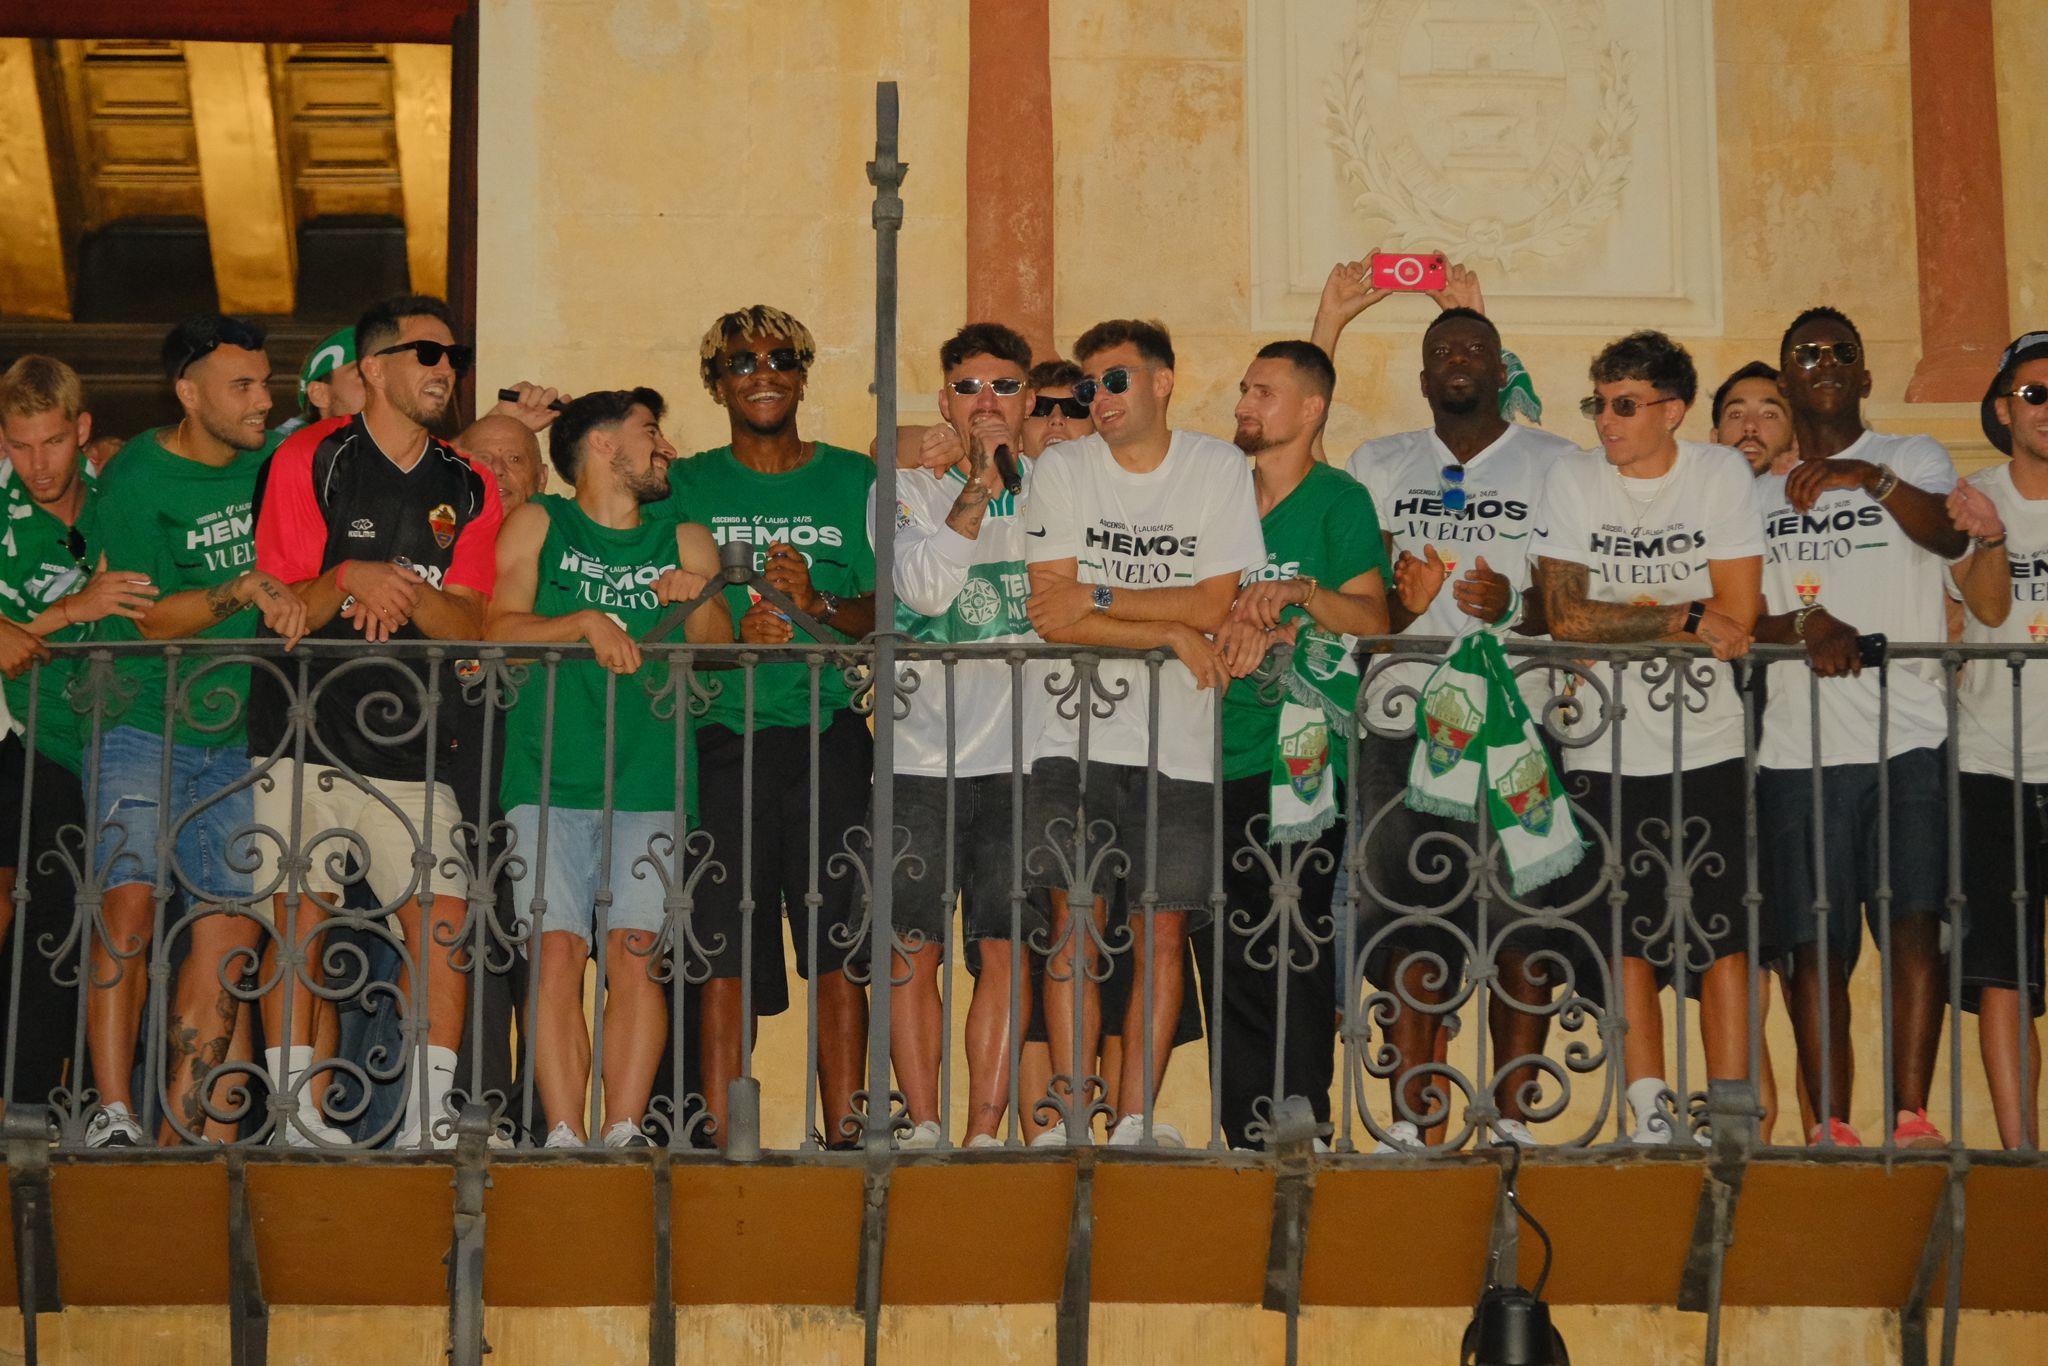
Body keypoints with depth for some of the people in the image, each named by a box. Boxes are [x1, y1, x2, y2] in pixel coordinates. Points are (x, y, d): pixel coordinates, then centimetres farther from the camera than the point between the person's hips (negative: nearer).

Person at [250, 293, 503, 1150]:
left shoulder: (467, 489, 11)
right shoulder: (308, 461, 2)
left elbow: (469, 625, 3)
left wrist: (406, 594, -18)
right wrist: (348, 582, -22)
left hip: (409, 738, 3)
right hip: (304, 730, -3)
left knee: (446, 921, -6)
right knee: (301, 920, -5)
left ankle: (427, 1118, -1)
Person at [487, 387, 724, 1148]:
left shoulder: (685, 542, 20)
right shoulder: (538, 526, 13)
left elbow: (720, 651, 12)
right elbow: (500, 629, 1)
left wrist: (696, 602, -8)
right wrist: (588, 622, -13)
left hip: (650, 780, 2)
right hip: (550, 777, -1)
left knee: (636, 956, -11)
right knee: (557, 955, -10)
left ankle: (625, 1131, -12)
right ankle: (564, 1138, -12)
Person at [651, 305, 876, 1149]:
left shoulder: (852, 480, 12)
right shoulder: (686, 486, 11)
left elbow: (886, 617, 7)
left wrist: (816, 604, -12)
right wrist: (736, 630, -13)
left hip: (830, 737, 1)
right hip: (725, 735, -1)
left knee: (840, 952, -1)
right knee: (725, 956, -3)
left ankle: (843, 1136, 4)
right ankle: (721, 1142, 1)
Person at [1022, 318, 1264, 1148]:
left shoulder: (1220, 470, 4)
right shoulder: (1061, 470, 3)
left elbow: (1211, 604, -6)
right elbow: (1051, 616, -6)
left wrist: (1097, 595, -8)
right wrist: (1169, 634, -11)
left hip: (1179, 744, 0)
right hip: (1076, 734, 0)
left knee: (1162, 933, -1)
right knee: (1075, 929, -6)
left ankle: (1135, 1120, 6)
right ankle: (1073, 1117, -3)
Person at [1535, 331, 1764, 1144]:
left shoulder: (1721, 475, 1)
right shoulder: (1572, 482, 2)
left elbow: (1739, 612, -7)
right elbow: (1565, 618, -8)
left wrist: (1625, 610, -9)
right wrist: (1685, 619, -12)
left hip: (1709, 747, -1)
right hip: (1607, 750, 1)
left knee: (1723, 938, -4)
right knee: (1627, 938, 1)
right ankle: (1652, 1116, 9)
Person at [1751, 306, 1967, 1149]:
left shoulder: (1913, 460, 11)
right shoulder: (1759, 495, 19)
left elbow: (1949, 536, -11)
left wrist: (1871, 478, -28)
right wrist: (1807, 625, -11)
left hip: (1909, 734, -2)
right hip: (1799, 742, 2)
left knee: (1914, 919, -13)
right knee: (1814, 942, -1)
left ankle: (1911, 1116, -13)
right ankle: (1829, 1127, 3)